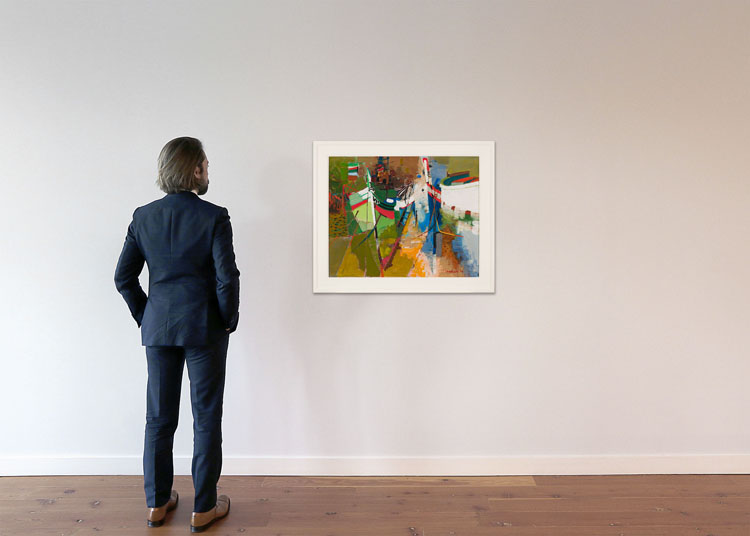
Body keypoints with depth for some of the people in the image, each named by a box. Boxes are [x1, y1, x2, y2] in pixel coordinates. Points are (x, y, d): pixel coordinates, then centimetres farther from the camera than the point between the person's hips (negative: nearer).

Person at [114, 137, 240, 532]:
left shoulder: (143, 217, 3)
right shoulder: (213, 217, -12)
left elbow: (123, 277, 4)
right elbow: (227, 277, -16)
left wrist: (145, 317, 13)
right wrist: (229, 320, -1)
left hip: (158, 329, 5)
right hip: (204, 329, -4)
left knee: (159, 417, 15)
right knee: (206, 418, 8)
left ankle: (157, 503, 30)